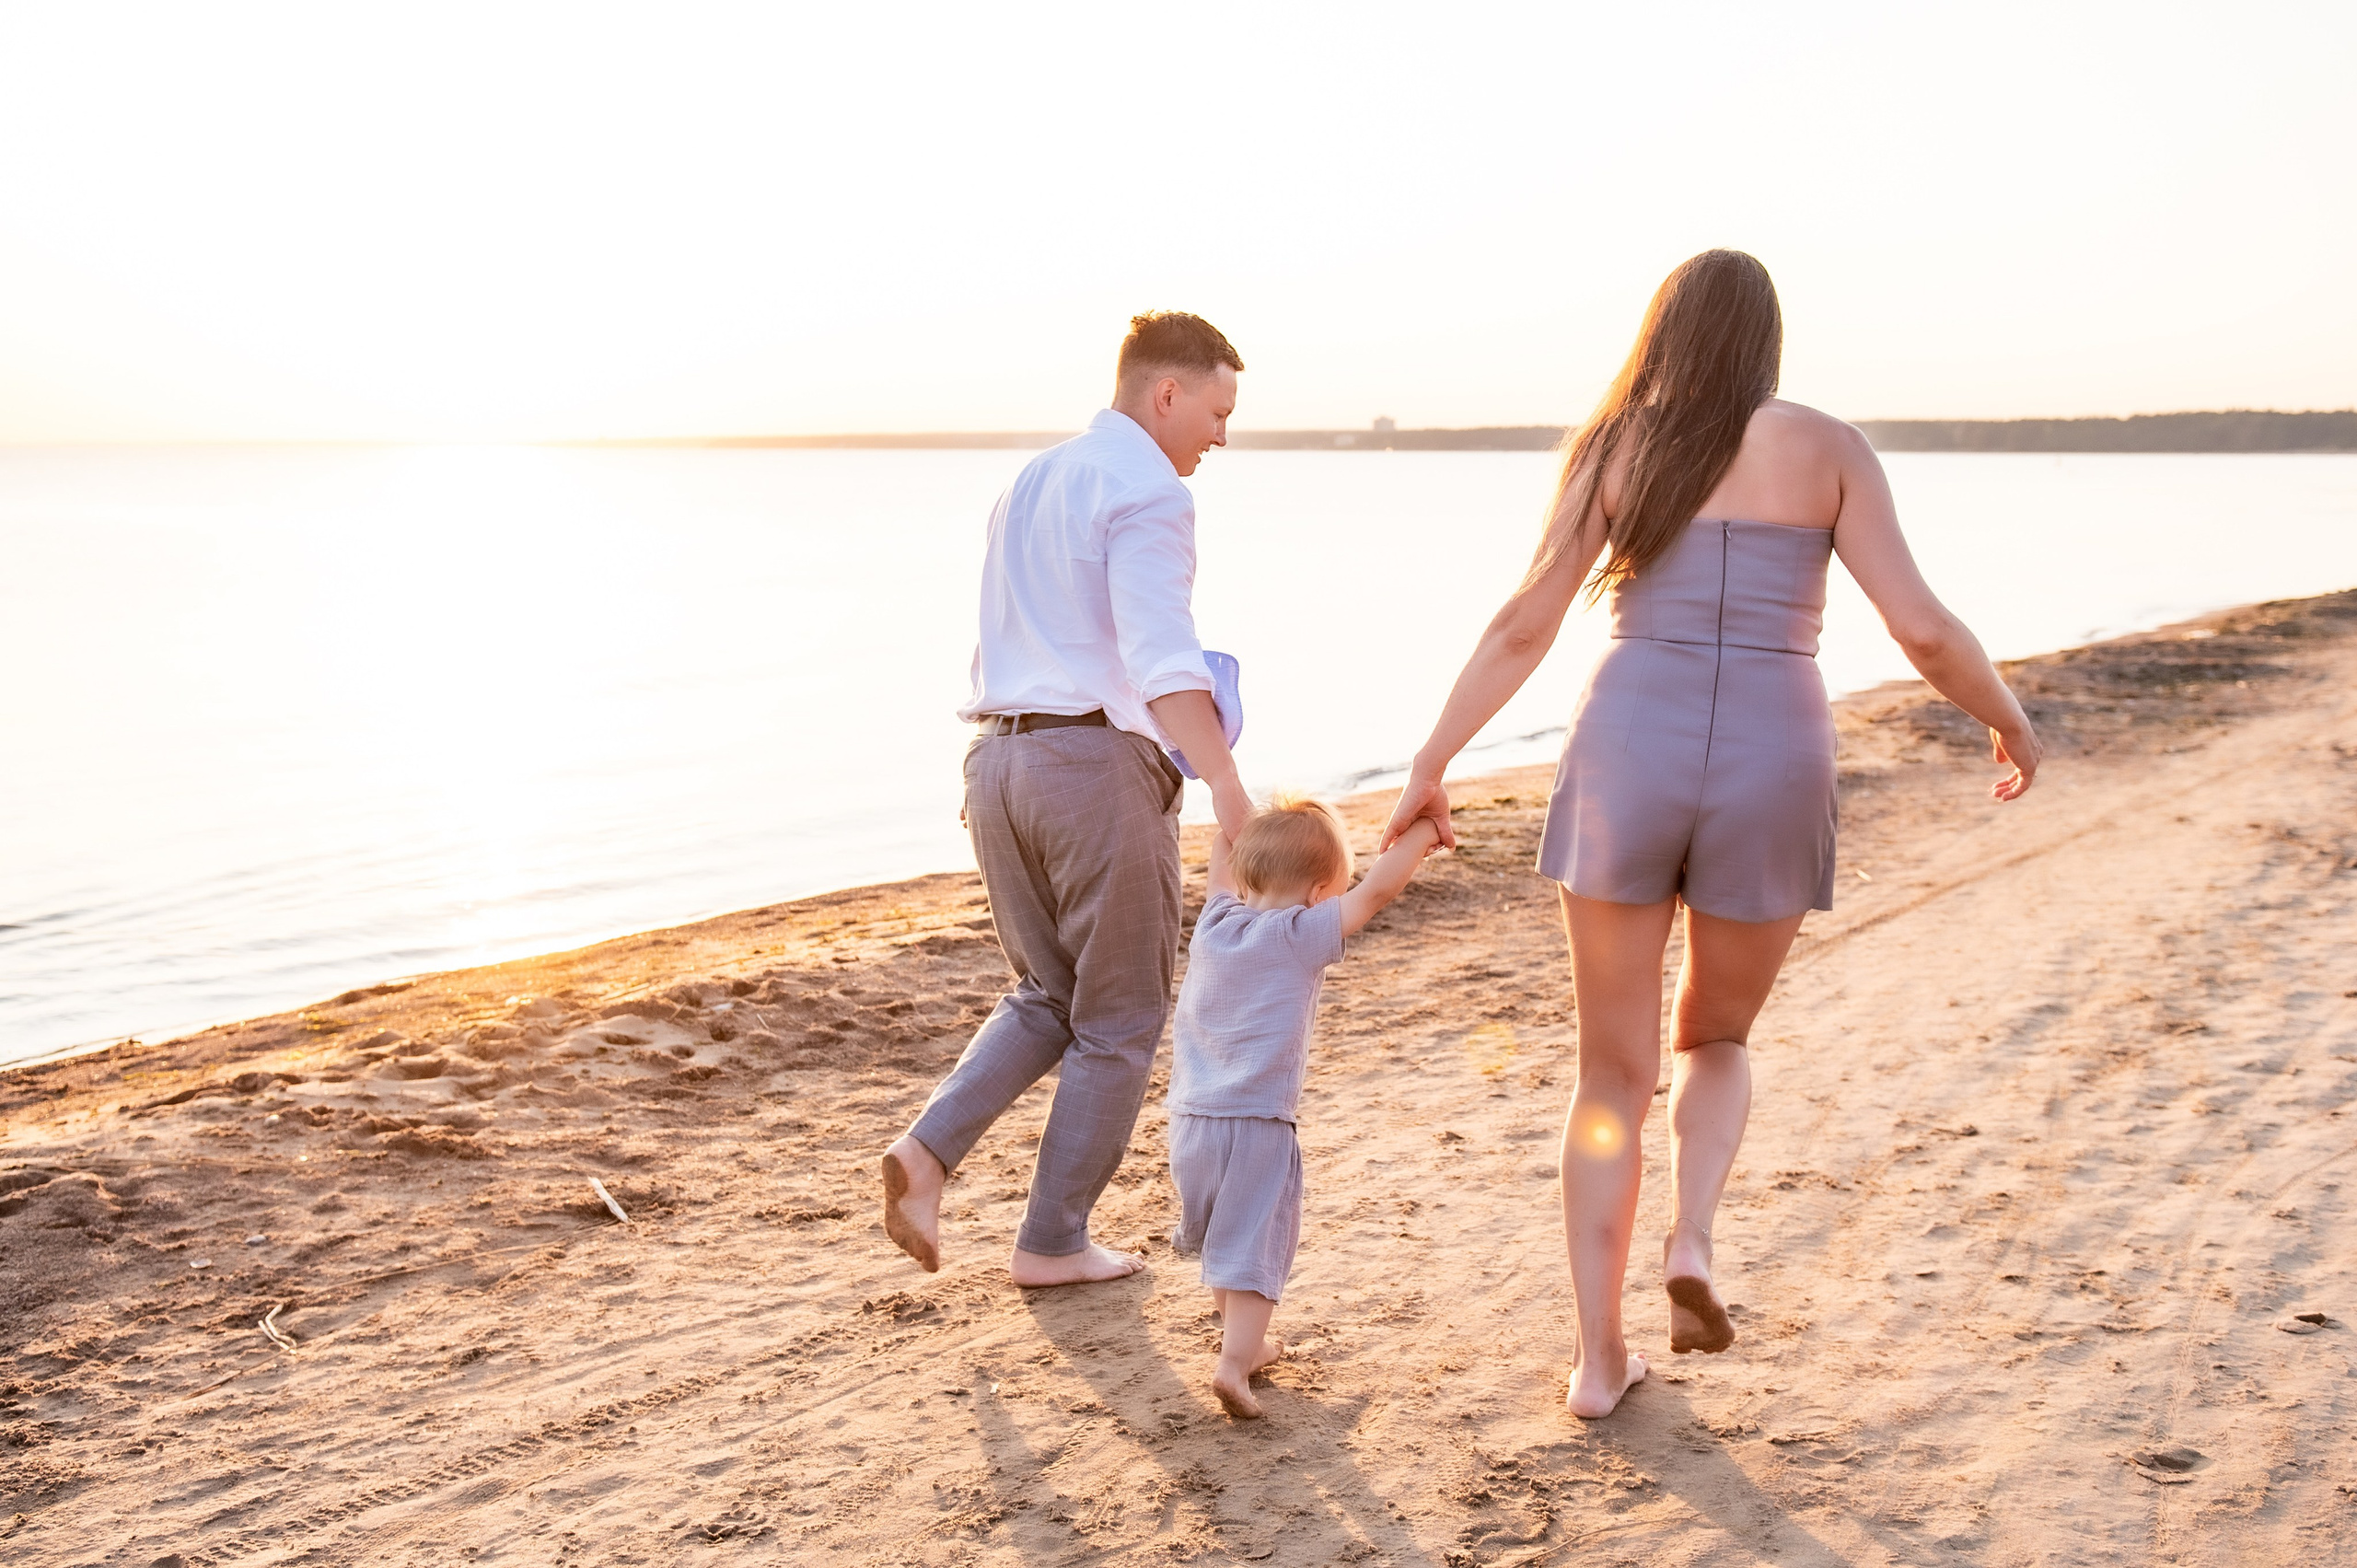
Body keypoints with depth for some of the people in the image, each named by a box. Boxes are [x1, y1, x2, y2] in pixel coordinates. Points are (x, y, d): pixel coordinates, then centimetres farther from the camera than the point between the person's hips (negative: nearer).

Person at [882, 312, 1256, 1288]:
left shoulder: (1029, 484, 19)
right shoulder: (1147, 491, -9)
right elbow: (1161, 651, -24)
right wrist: (1225, 783, -31)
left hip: (997, 758, 8)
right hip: (1096, 765, -8)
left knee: (1048, 997, 20)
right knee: (1119, 1021, 8)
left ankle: (928, 1150, 0)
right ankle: (1053, 1242, 13)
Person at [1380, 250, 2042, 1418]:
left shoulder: (1611, 447, 7)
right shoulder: (1826, 448, 5)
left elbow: (1524, 627, 0)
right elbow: (1923, 630, -1)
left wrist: (1430, 766, 6)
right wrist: (2009, 722, 16)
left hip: (1625, 761, 0)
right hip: (1770, 775, 0)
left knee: (1613, 1075, 12)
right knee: (1716, 1040, 24)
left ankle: (1599, 1358, 9)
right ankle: (1689, 1238, -3)